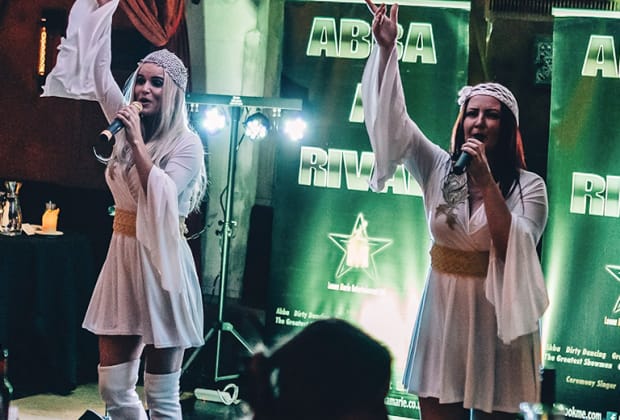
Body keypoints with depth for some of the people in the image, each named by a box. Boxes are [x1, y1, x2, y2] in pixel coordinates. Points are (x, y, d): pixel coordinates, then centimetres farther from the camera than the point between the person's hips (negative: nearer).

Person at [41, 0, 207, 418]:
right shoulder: (129, 124, 9)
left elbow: (163, 199, -19)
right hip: (123, 256, 6)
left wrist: (138, 143, -19)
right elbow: (99, 70, 12)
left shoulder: (187, 143, -7)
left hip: (161, 262, -6)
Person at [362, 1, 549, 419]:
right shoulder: (438, 167, 4)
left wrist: (486, 182, -22)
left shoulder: (529, 186, -4)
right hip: (443, 309, 2)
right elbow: (393, 118, -1)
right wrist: (387, 48, -9)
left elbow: (514, 249, -15)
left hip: (495, 314, -2)